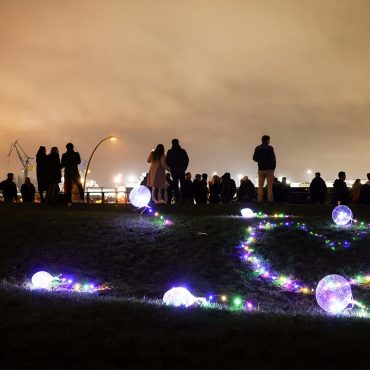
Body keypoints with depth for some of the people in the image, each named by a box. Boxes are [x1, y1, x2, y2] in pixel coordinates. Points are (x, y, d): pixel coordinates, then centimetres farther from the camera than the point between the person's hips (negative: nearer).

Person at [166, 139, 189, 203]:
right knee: (183, 185, 6)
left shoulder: (170, 152, -3)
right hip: (182, 171, 1)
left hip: (174, 171, -1)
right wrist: (184, 168, 10)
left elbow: (167, 161, -3)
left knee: (175, 186, 1)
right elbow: (186, 160, 1)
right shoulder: (183, 151, 0)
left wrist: (170, 169, 9)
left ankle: (177, 200, -6)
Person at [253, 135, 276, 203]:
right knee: (269, 186, 0)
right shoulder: (270, 148, -8)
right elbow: (273, 159, -10)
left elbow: (254, 158, 2)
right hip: (269, 169, -3)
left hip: (261, 169, 3)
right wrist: (273, 167, 3)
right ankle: (270, 199, -3)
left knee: (260, 185, 6)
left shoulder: (257, 148, 3)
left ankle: (259, 199, 2)